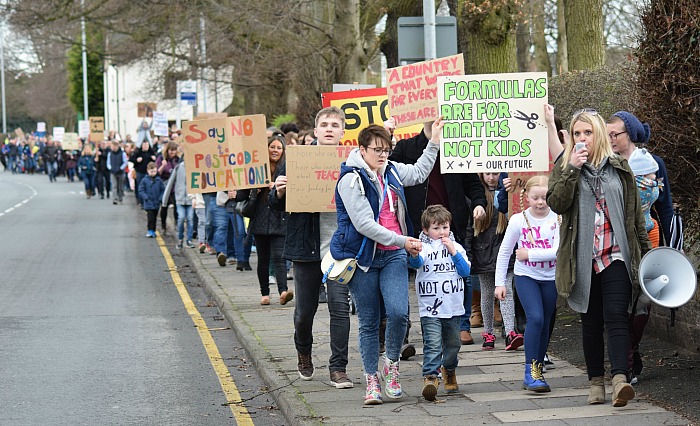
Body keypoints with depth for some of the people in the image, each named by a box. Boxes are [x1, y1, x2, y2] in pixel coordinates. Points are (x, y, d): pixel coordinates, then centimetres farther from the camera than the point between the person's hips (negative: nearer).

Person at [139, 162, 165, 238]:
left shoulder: (159, 180, 2)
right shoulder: (144, 180, -5)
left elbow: (163, 190, 7)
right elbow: (141, 190, -1)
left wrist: (161, 198, -6)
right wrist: (146, 197, -13)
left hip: (156, 203, 3)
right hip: (148, 203, -3)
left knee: (154, 217, 12)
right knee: (150, 217, -12)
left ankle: (153, 231, 22)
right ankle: (150, 231, -4)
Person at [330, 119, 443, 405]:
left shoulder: (391, 172, 9)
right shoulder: (351, 180, -12)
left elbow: (418, 172, 31)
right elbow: (365, 224, -18)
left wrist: (434, 141, 27)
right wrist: (401, 241, -18)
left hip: (393, 256, 4)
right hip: (363, 257, -4)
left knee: (398, 313, -15)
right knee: (369, 322, 3)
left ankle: (391, 363, 9)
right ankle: (372, 380, 14)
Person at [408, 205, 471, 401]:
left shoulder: (456, 247, 9)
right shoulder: (424, 247, -2)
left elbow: (466, 271, 1)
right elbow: (416, 263, -22)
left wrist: (453, 252, -9)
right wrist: (414, 255, -45)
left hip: (454, 308, 4)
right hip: (430, 309, -4)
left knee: (453, 344, 17)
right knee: (433, 345, -16)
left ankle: (449, 372, 39)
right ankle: (430, 377, -20)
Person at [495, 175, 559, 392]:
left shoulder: (556, 219, -8)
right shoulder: (518, 220, -6)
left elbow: (558, 251, -18)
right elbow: (504, 252, 3)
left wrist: (529, 254, -18)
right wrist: (500, 282, 3)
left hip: (550, 278, 2)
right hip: (526, 277, -2)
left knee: (544, 325, 9)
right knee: (535, 318, -19)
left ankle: (537, 371, 21)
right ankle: (530, 371, -15)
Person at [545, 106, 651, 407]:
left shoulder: (619, 167, 9)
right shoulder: (564, 167, 8)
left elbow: (635, 214, 13)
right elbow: (556, 204, -9)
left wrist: (646, 252, 12)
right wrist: (572, 169, -16)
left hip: (616, 255, -1)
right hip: (584, 259, 1)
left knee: (615, 316, -14)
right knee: (591, 322, 7)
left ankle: (620, 379, -24)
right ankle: (596, 382, 14)